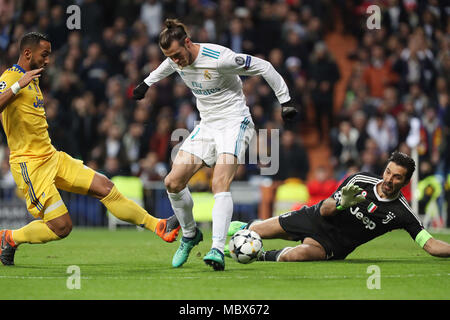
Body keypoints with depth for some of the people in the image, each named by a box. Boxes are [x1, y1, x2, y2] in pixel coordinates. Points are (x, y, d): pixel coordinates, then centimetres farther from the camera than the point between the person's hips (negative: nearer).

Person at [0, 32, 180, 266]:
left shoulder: (32, 79, 17)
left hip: (52, 157, 9)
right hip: (30, 165, -9)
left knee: (104, 186, 0)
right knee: (61, 226, -10)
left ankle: (158, 226, 3)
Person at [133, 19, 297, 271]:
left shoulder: (219, 58, -25)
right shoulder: (177, 59, -3)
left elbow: (263, 67, -16)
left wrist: (286, 100, -12)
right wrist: (147, 83, 39)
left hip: (234, 124, -7)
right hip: (206, 126, 7)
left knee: (220, 185, -26)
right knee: (173, 183, -4)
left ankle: (218, 250, -32)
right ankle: (190, 234, 20)